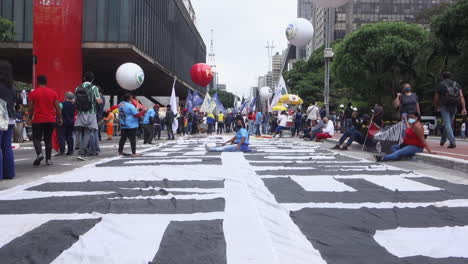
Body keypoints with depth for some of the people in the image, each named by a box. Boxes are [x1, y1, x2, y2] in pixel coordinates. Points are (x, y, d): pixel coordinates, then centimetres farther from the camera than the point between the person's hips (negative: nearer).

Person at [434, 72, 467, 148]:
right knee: (450, 123, 17)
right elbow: (461, 96, -1)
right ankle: (443, 140, 30)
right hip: (454, 106, 4)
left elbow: (436, 98, 5)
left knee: (447, 124, -8)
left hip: (444, 106, -4)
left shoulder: (441, 84, 3)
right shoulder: (456, 84, 11)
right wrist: (464, 108, -6)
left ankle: (453, 142, -23)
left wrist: (437, 107, 22)